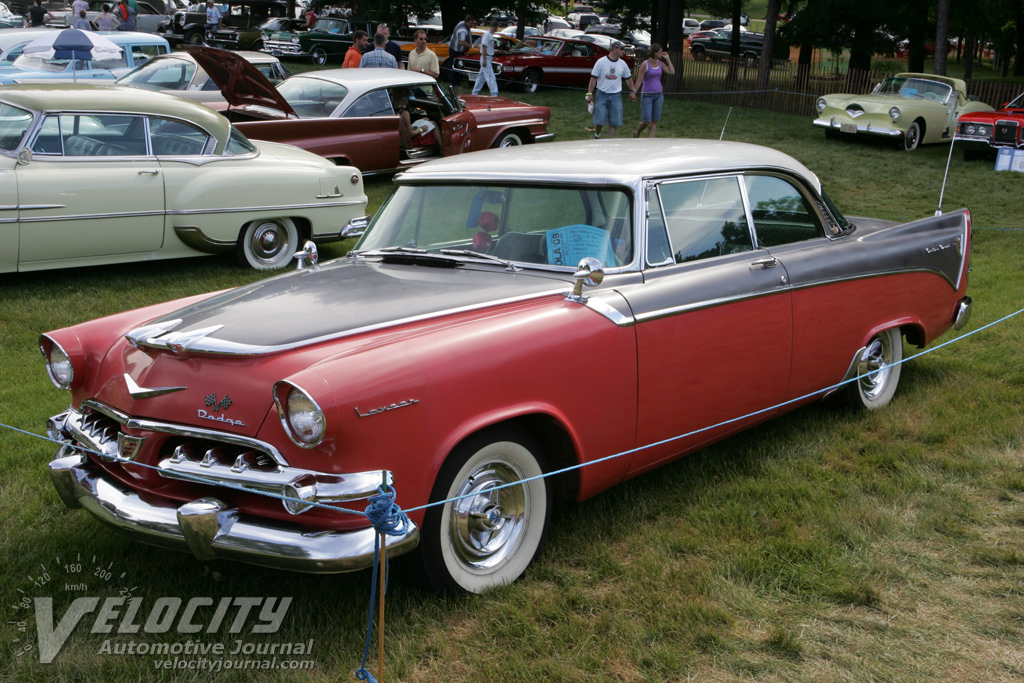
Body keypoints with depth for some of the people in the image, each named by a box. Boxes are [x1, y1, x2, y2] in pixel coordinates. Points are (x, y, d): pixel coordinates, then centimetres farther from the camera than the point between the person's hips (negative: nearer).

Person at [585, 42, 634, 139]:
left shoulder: (622, 64, 7)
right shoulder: (601, 62, -5)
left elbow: (628, 78, 19)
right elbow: (593, 78, -4)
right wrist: (589, 94, -8)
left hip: (616, 96, 3)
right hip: (602, 95, -3)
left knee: (614, 122, 1)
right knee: (599, 120, -5)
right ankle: (597, 135, 22)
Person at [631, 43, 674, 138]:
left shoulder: (660, 63, 7)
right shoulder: (645, 64, -9)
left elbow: (672, 72, -1)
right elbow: (639, 80, -8)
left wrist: (667, 59, -1)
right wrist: (633, 93, -12)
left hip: (659, 95, 5)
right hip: (647, 95, -5)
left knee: (654, 122, 1)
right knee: (646, 121, -7)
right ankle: (637, 134, 24)